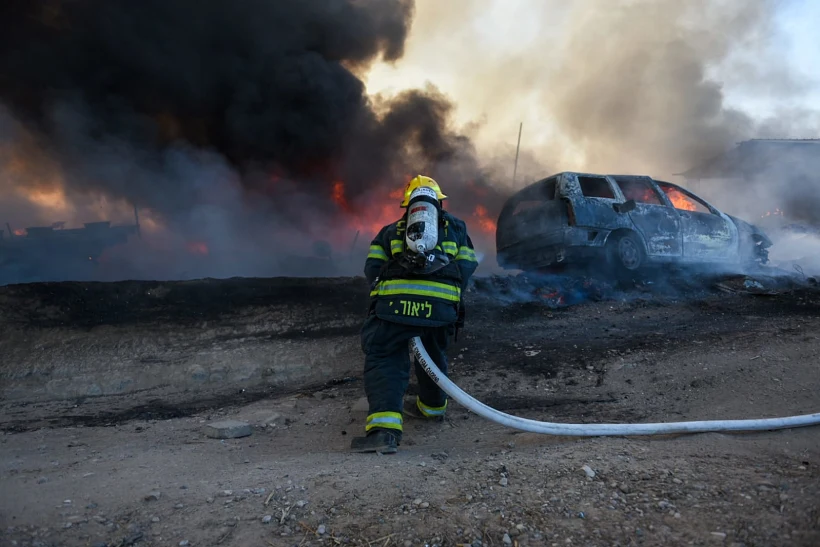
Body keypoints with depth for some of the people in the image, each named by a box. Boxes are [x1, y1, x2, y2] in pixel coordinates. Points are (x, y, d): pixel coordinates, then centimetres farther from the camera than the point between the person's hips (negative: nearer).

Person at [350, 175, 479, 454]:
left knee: (384, 360, 2)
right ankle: (432, 406, 47)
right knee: (433, 355, 27)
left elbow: (372, 268, 15)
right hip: (442, 303, 2)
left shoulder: (391, 230, 26)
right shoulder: (455, 226, 26)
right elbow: (467, 266, 15)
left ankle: (384, 427, -15)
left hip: (394, 302, -2)